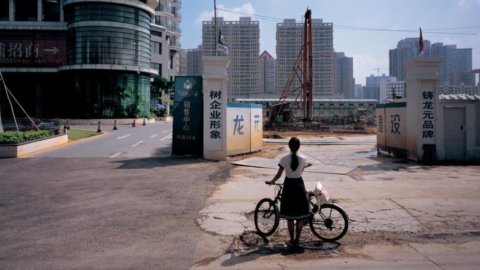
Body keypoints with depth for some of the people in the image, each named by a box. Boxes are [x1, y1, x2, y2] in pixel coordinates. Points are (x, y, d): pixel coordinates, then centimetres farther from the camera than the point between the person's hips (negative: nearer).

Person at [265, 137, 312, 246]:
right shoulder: (303, 159, -8)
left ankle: (292, 240, 16)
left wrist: (271, 181, 0)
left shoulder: (284, 159, -14)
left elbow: (279, 174, -14)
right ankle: (297, 239, 17)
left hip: (288, 186, -1)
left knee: (289, 216, 10)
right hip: (299, 185, 1)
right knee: (300, 216, 12)